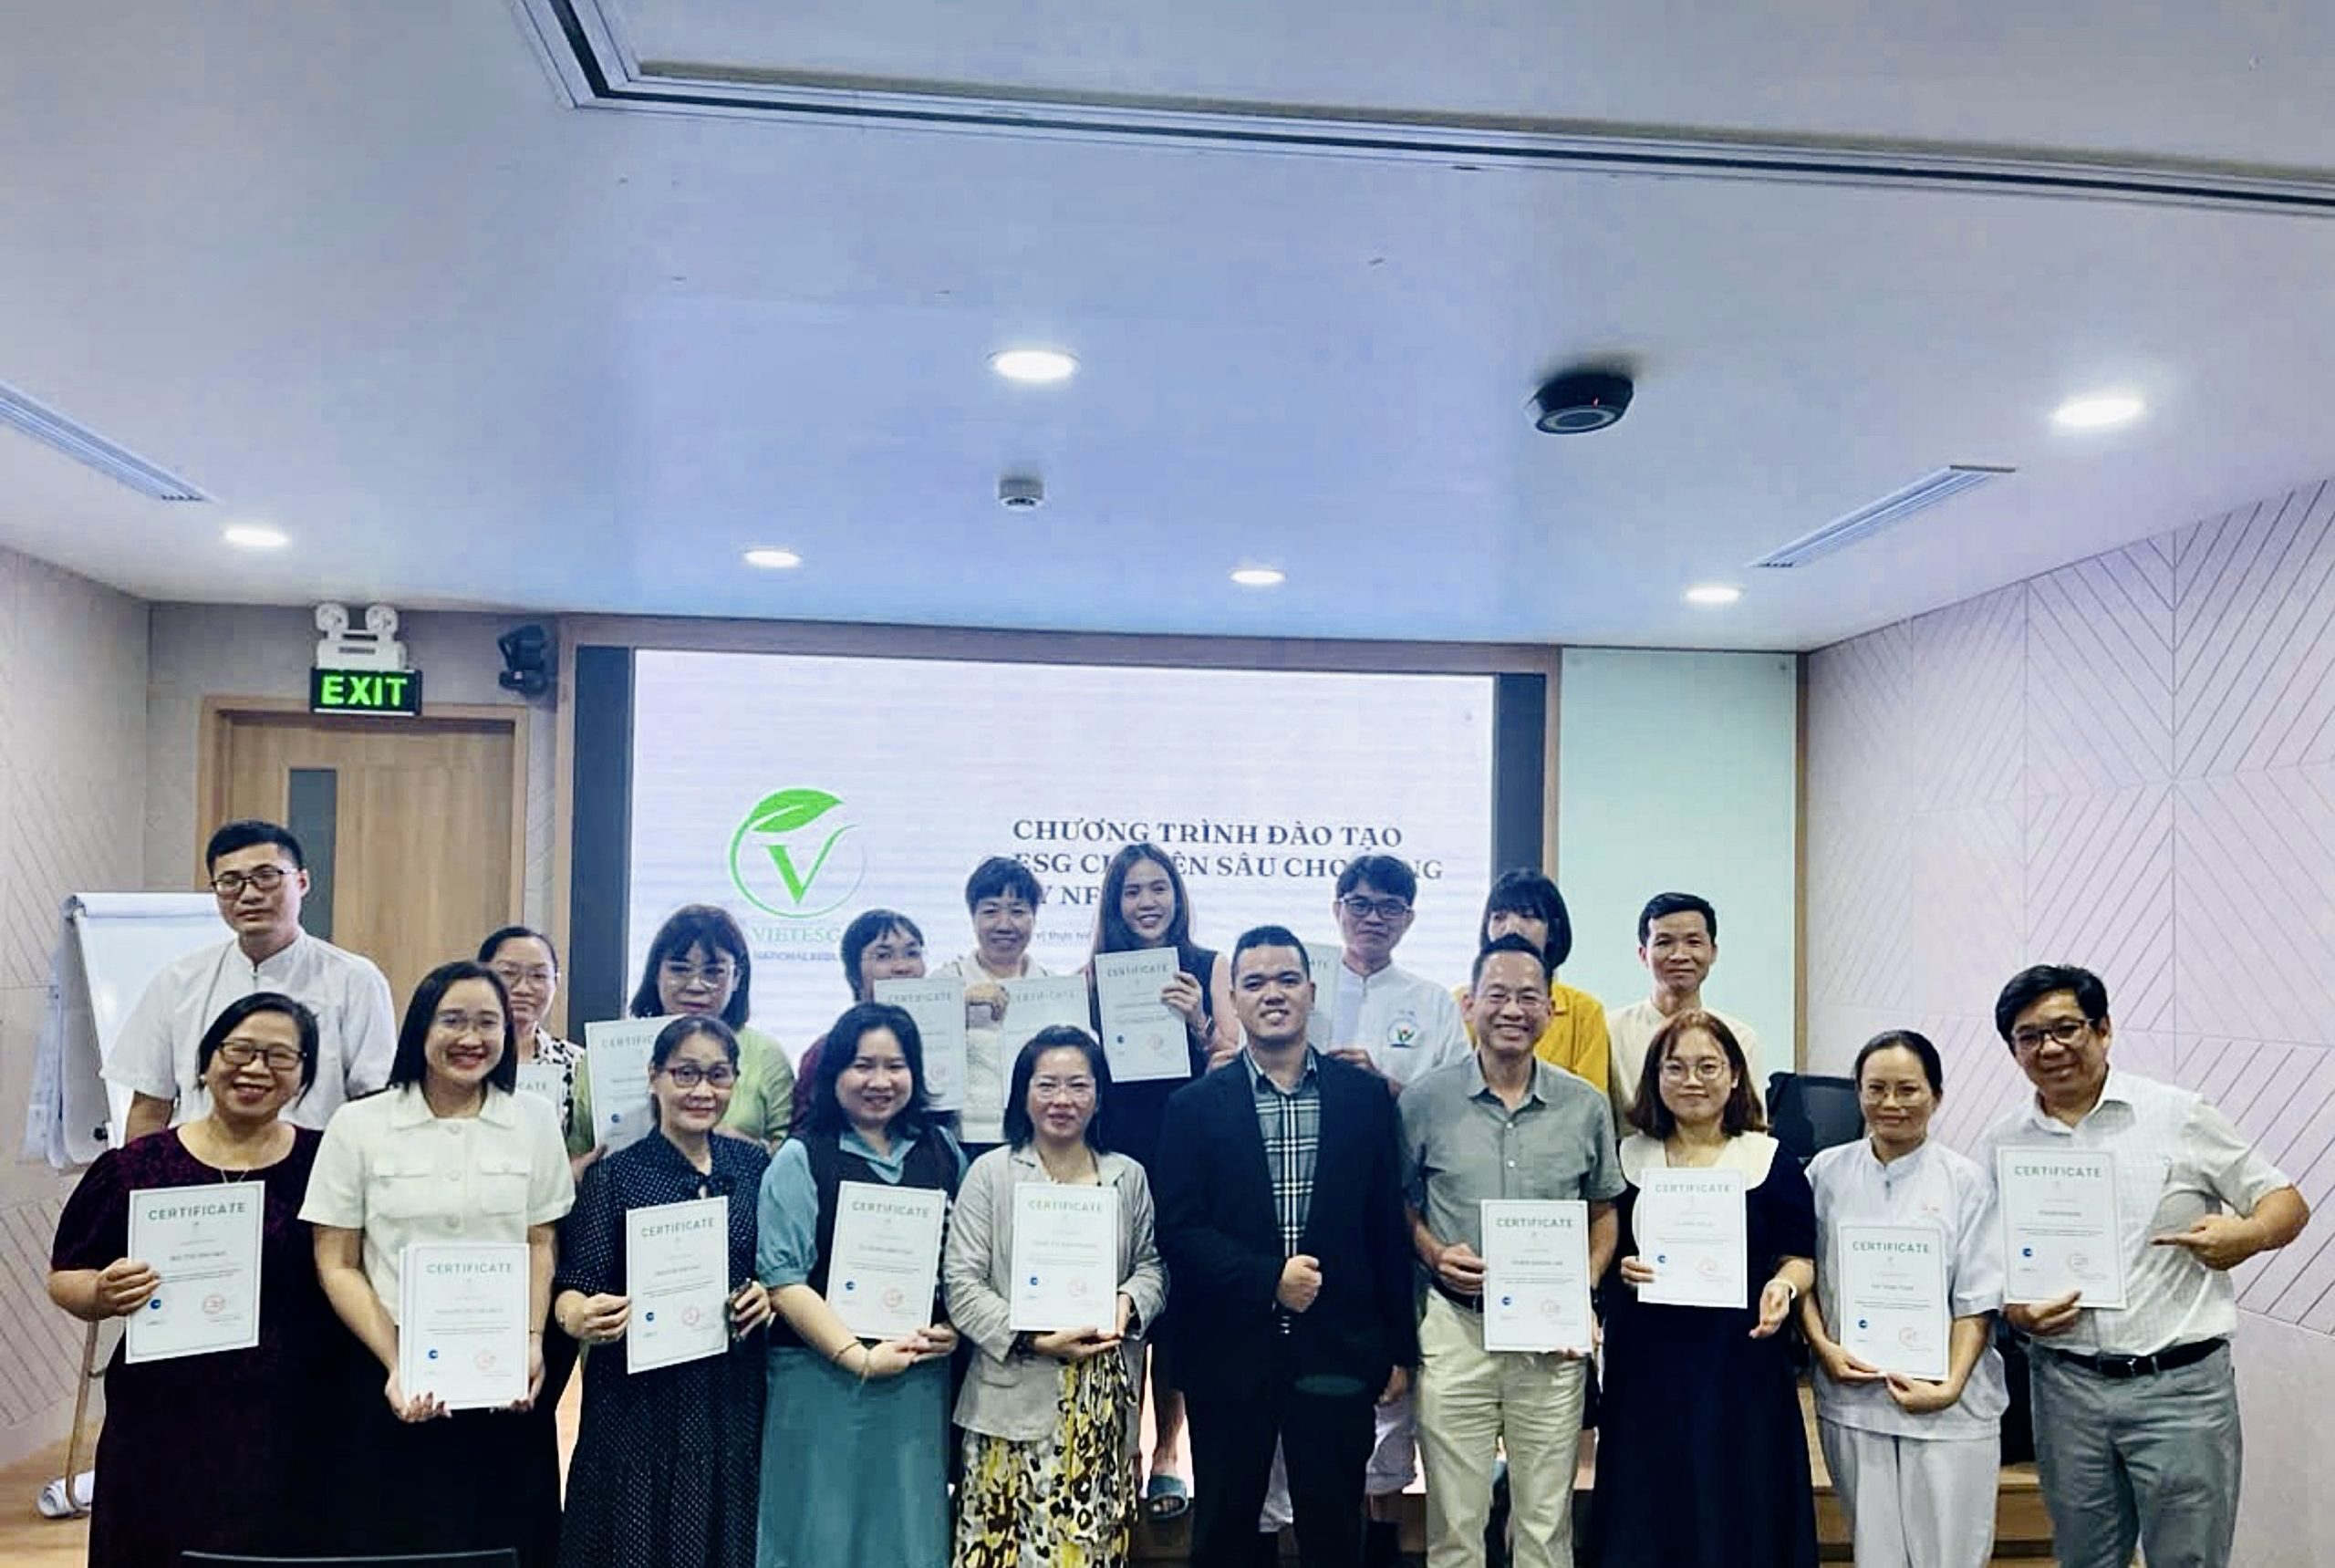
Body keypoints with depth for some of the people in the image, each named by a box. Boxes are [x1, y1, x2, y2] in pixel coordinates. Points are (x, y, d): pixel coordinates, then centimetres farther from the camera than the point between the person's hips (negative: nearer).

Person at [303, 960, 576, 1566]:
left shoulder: (534, 1120, 2)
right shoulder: (358, 1125, -2)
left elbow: (540, 1245, 8)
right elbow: (337, 1265, -1)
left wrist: (533, 1341, -7)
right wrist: (396, 1365, -11)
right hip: (393, 1377, -1)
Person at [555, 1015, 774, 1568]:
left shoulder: (756, 1166, 5)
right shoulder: (613, 1176, -5)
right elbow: (575, 1286, -9)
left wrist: (770, 1293, -7)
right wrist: (579, 1318, -29)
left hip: (735, 1399, 3)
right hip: (639, 1402, -3)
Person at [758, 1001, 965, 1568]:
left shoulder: (943, 1151, 7)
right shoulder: (800, 1159, -4)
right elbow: (782, 1278, -12)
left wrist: (954, 1329, -4)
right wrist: (861, 1357, -18)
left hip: (923, 1379, 3)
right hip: (823, 1379, -3)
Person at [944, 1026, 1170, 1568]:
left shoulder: (1129, 1176, 9)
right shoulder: (990, 1173, -1)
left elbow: (1151, 1264, 14)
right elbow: (963, 1284, -5)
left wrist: (1128, 1302, -8)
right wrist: (1031, 1339, -15)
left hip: (1106, 1403, 3)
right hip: (1016, 1398, -2)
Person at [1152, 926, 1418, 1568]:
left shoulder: (1365, 1097, 2)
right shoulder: (1194, 1106, -1)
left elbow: (1388, 1225, 4)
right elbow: (1179, 1230, -5)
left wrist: (1399, 1348, 5)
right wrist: (1268, 1279, -16)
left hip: (1337, 1353, 1)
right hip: (1229, 1354, 0)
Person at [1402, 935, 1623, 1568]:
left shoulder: (1586, 1106, 2)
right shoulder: (1426, 1100, -2)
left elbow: (1603, 1214, 11)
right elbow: (1399, 1203, 7)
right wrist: (1434, 1255, -11)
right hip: (1456, 1330, -1)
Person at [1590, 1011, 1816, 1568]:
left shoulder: (1772, 1162, 3)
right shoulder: (1627, 1159, 7)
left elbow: (1799, 1258, 4)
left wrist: (1783, 1286, -16)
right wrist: (1619, 1269, -9)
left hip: (1740, 1361, -1)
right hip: (1647, 1365, 1)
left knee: (1740, 1514, 3)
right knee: (1643, 1519, 6)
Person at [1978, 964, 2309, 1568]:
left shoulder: (2179, 1116, -4)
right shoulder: (1999, 1147, 4)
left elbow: (2287, 1202, 1)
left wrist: (2248, 1235, -20)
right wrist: (2014, 1311, -9)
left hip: (2179, 1383, -3)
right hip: (2066, 1387, 3)